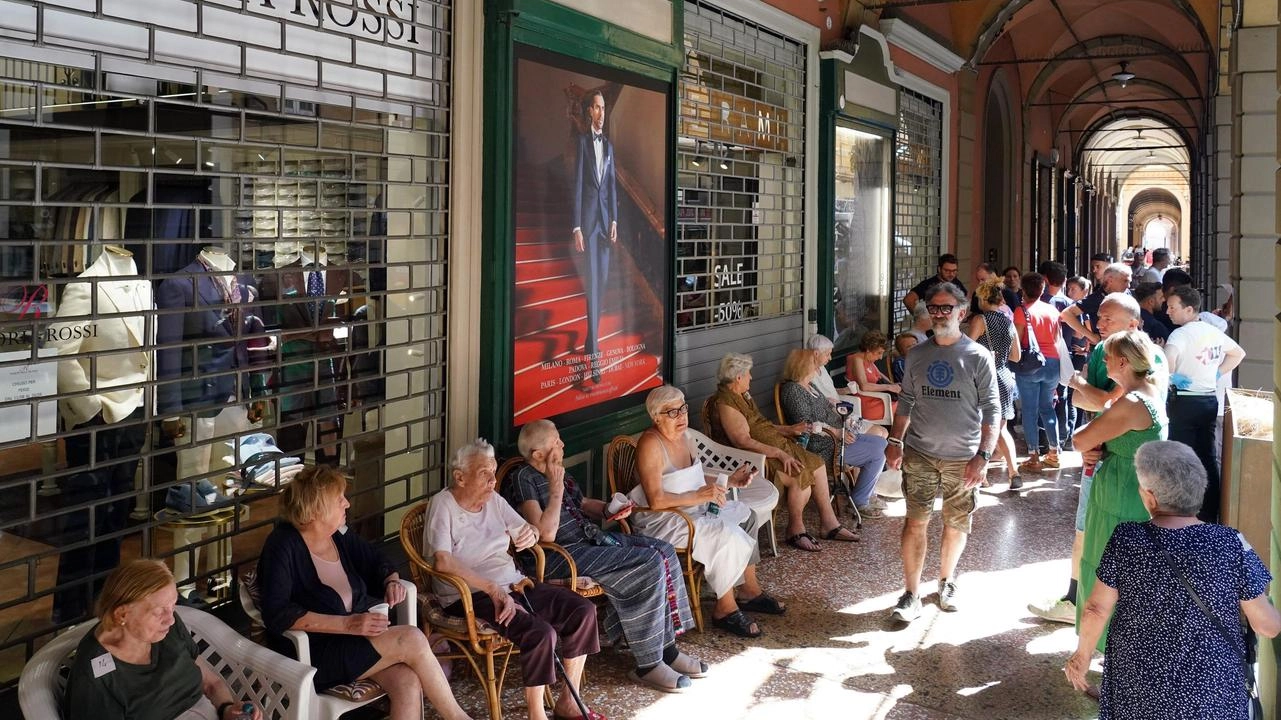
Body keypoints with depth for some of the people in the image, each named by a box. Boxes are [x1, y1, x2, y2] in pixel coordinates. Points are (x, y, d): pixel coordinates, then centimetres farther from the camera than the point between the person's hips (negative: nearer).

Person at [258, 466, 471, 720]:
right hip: (314, 654, -6)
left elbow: (379, 563, 22)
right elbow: (276, 614, -22)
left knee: (409, 682, -26)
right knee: (411, 639, -24)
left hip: (357, 638, 6)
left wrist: (392, 582, -3)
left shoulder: (339, 536, 8)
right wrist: (348, 624, -27)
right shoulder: (283, 546, -12)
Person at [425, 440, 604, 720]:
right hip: (470, 595, -8)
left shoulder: (493, 499, 11)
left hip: (512, 585, 8)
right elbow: (442, 561, -24)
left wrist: (531, 534, -9)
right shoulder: (443, 504, -11)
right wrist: (493, 590, -28)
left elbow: (526, 529, 19)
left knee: (583, 610, -7)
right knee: (540, 633, -30)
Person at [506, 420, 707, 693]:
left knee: (664, 551, -4)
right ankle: (648, 665, -13)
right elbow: (546, 534, -23)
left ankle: (667, 648, 2)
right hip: (560, 555, -10)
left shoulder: (556, 471, 14)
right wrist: (556, 488, -20)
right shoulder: (523, 479, -14)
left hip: (590, 537, 10)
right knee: (648, 566, -23)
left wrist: (608, 510, 8)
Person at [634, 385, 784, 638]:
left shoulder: (682, 437, 7)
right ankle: (725, 609, -10)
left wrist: (729, 480, 8)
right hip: (662, 520, -10)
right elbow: (656, 500, -28)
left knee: (746, 515, 7)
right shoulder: (651, 444, -22)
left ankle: (750, 591, 15)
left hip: (692, 509, 10)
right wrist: (699, 496, -29)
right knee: (726, 535, -24)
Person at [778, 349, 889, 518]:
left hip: (837, 435, 11)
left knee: (881, 442, 10)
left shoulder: (809, 385, 14)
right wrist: (836, 433, -24)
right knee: (878, 454, -13)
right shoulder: (793, 390, -18)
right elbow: (806, 425, -25)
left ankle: (869, 493, 19)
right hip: (823, 446, -11)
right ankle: (860, 502, -1)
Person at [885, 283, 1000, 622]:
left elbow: (992, 409, -7)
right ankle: (911, 595, 3)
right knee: (915, 523, -4)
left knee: (956, 526, 11)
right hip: (920, 453, 2)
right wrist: (895, 441, 3)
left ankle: (946, 582, 33)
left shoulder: (978, 356, -6)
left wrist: (983, 455, -14)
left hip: (962, 457, -2)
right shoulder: (917, 355, 5)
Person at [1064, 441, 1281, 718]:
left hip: (1136, 687, 1)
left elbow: (1096, 610, -6)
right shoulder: (1231, 544, -16)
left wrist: (1082, 656, 11)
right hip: (1210, 691, 0)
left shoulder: (1125, 540, -14)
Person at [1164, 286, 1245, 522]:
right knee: (1208, 456, 12)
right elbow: (1239, 353, 24)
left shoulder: (1181, 334, -15)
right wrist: (1217, 374, 17)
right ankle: (1210, 514, 17)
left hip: (1185, 402, -7)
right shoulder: (1214, 331, 9)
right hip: (1210, 399, 7)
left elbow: (1167, 359, -34)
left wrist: (1172, 377, -16)